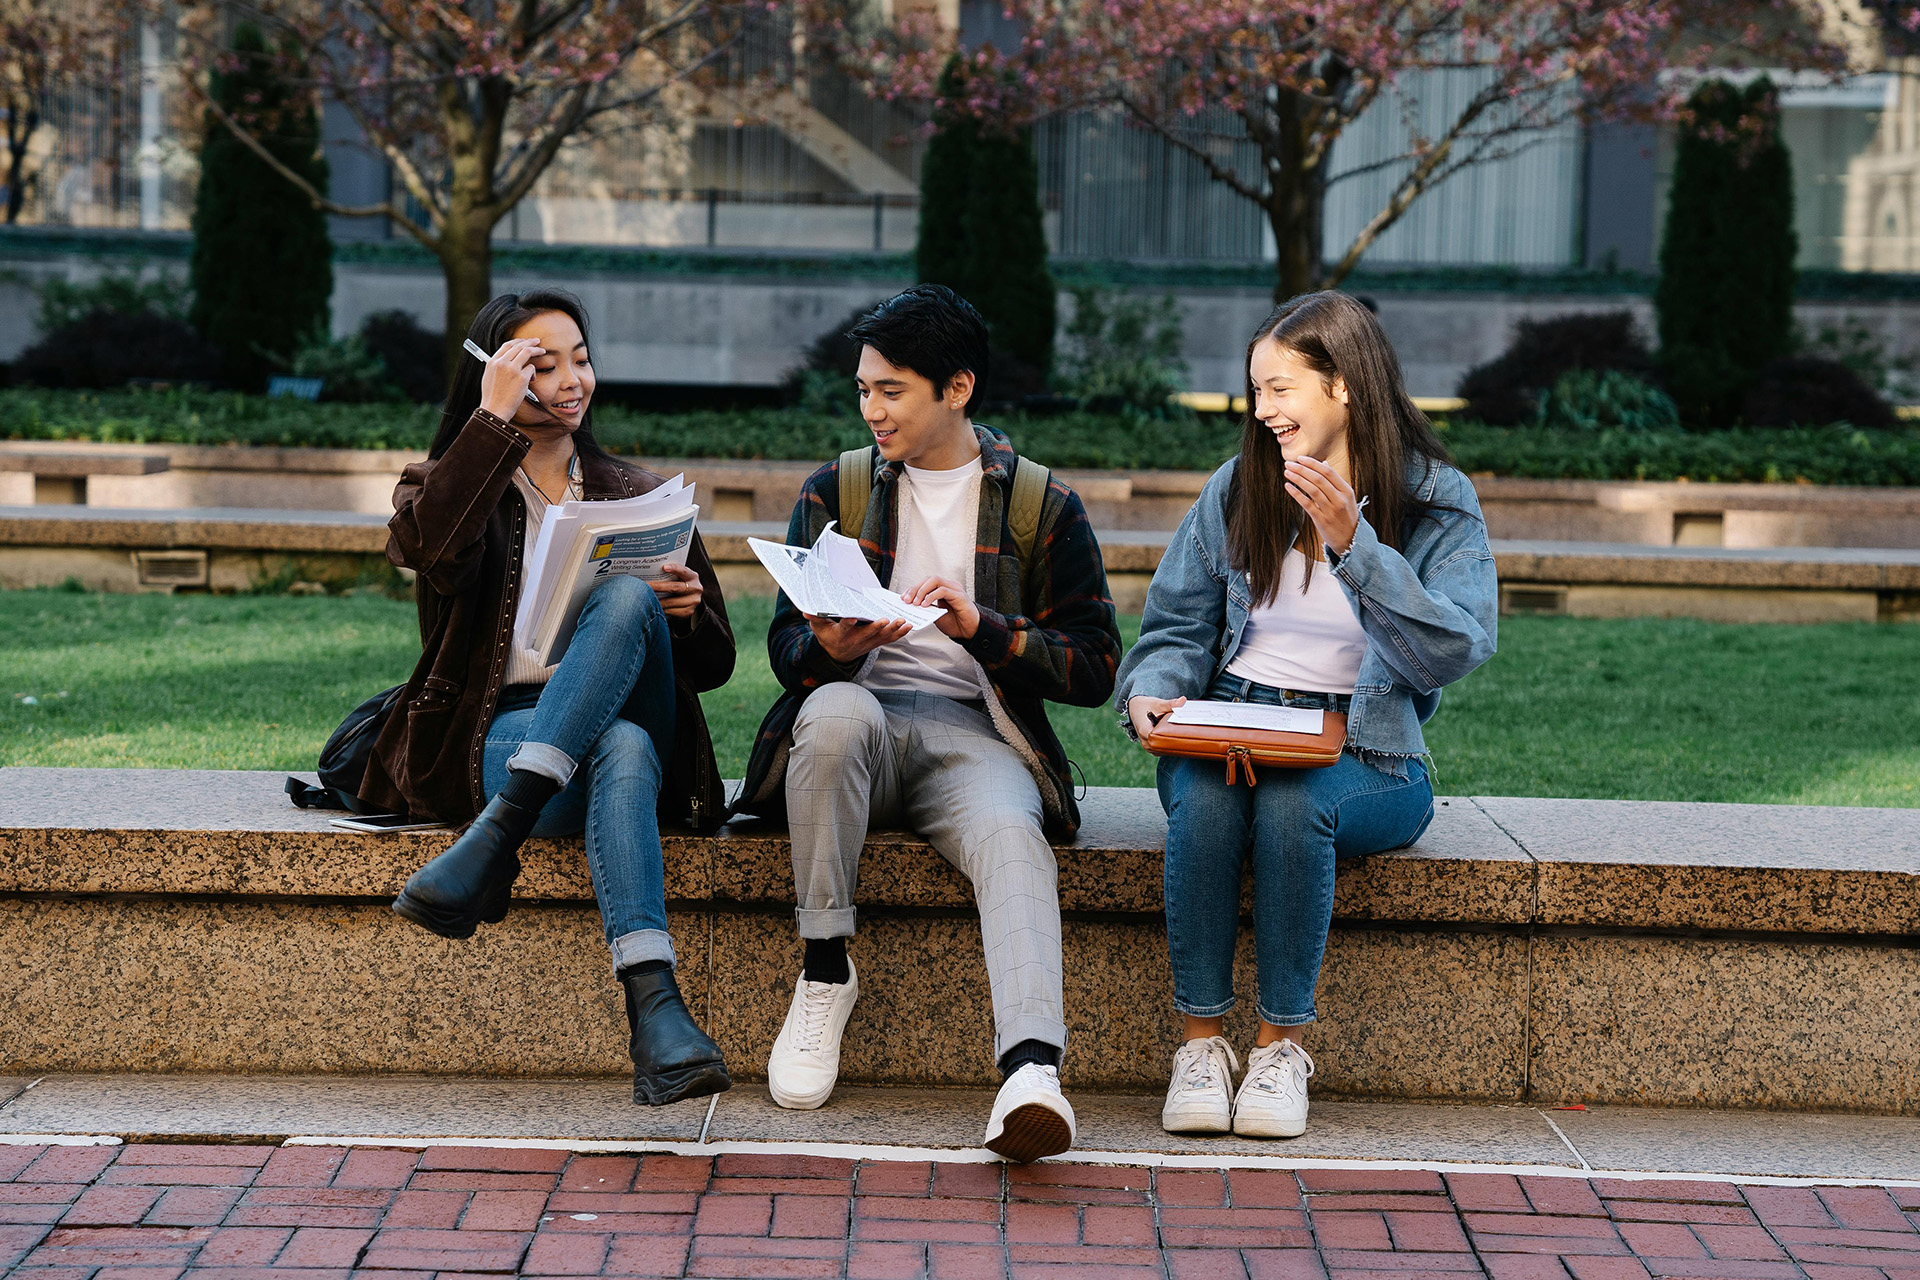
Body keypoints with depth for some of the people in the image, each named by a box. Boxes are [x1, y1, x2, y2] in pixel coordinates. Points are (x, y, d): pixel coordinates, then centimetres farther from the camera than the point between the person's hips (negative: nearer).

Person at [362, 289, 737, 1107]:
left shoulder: (638, 497, 22)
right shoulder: (445, 485, 15)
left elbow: (712, 665, 16)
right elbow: (432, 549, -14)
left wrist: (687, 613, -8)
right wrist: (495, 418, -11)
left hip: (635, 729, 2)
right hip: (502, 736, -2)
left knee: (626, 598, -32)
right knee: (624, 748, -37)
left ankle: (493, 840, -41)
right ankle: (653, 1010, -52)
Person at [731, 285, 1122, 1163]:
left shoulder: (1043, 506, 9)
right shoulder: (835, 491, 15)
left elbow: (1094, 669, 3)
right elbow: (785, 644, 9)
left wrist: (982, 626, -13)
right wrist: (829, 648, -16)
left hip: (972, 737, -1)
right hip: (857, 716, 1)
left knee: (1012, 834, -36)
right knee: (835, 707, -36)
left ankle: (1030, 1067, -57)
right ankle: (824, 974, -22)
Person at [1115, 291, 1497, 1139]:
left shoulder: (1437, 502, 0)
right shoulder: (1237, 489, 10)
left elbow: (1453, 652, -14)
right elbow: (1176, 627, 13)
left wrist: (1352, 544, -23)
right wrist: (1151, 692, -9)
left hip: (1364, 754, -2)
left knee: (1293, 804, -36)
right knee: (1204, 800, -33)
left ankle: (1282, 1044, -21)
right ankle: (1200, 1041, -23)